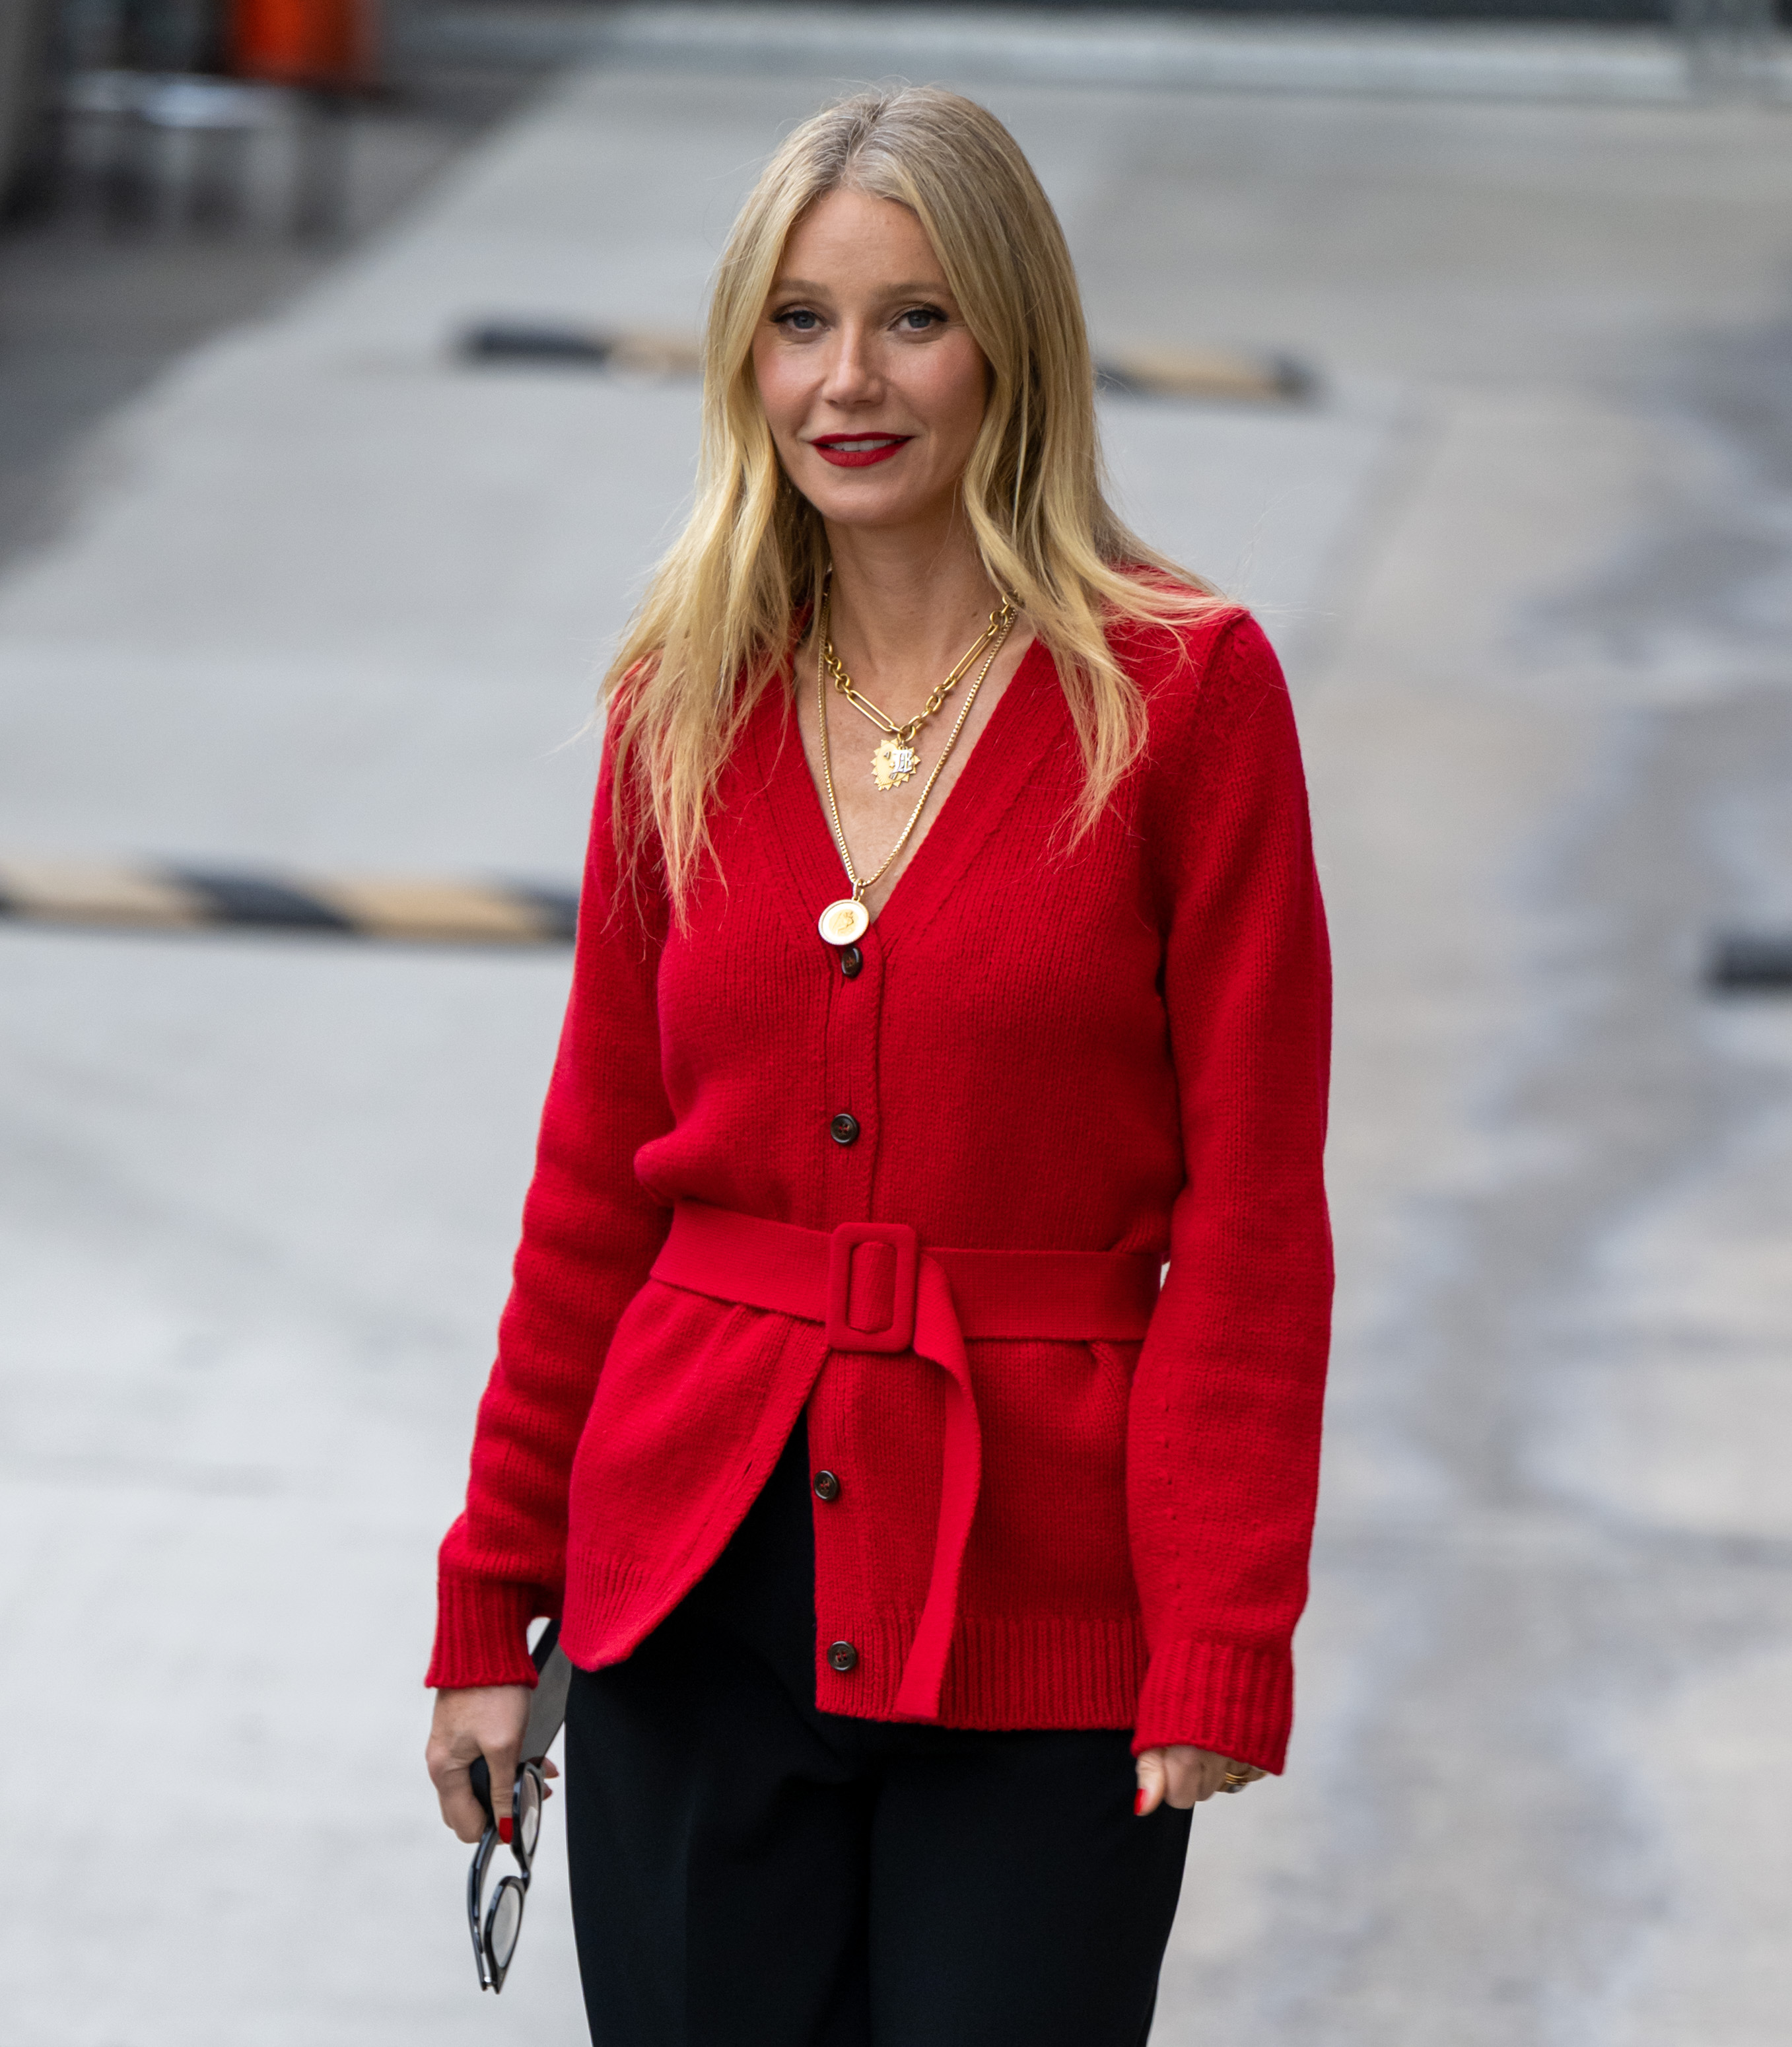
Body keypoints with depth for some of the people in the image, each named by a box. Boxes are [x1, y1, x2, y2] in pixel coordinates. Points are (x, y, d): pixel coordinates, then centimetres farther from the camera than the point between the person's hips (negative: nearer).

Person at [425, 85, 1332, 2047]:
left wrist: (1223, 1654, -10)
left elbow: (1253, 1206, -5)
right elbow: (594, 1183, 12)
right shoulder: (684, 706, 7)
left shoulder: (1181, 691, -4)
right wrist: (489, 1597, 10)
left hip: (1030, 1611, -3)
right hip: (694, 1583, 3)